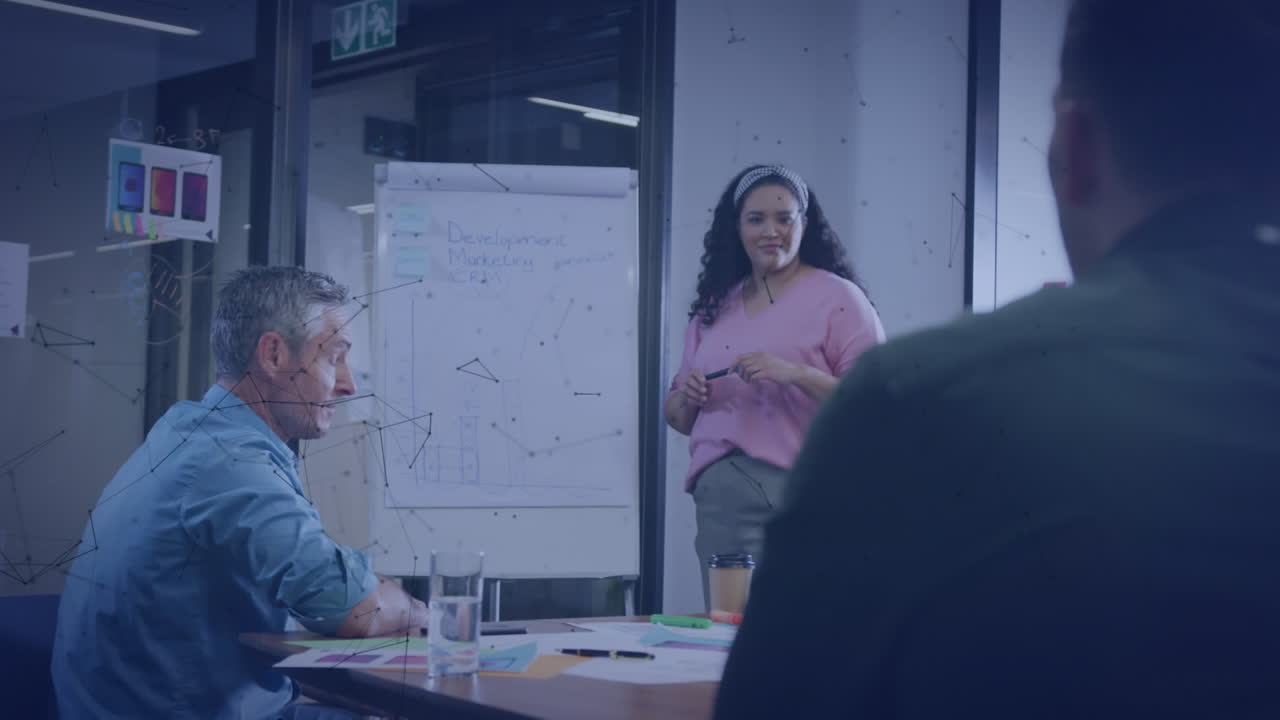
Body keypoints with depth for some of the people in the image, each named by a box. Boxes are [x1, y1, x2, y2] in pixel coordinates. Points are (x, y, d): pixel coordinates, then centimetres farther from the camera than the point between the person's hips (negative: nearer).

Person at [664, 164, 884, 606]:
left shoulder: (838, 297, 0)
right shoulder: (715, 307, 15)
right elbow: (679, 418, 20)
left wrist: (797, 374, -18)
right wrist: (686, 398, -2)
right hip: (720, 495, 4)